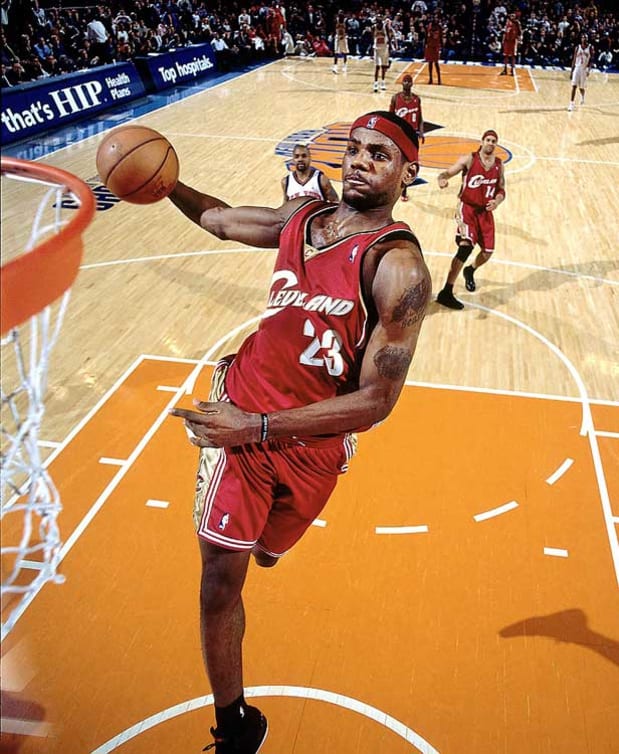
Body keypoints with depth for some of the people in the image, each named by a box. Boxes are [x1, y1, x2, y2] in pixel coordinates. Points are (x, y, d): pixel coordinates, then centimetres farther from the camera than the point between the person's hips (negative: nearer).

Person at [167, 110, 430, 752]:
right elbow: (220, 219, 20)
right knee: (220, 573, 0)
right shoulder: (301, 217, -1)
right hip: (241, 409, 3)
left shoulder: (398, 266, -19)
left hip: (311, 441, -3)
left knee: (265, 551, 21)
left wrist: (258, 427, -26)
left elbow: (375, 402, -22)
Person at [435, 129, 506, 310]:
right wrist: (442, 179, -38)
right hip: (467, 208, -6)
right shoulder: (469, 159, -9)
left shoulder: (499, 164, 5)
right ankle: (446, 293, -24)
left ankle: (470, 271, 46)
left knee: (488, 251, 10)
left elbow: (501, 190, 11)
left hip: (485, 211, 6)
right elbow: (447, 173, -13)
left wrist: (497, 201, -12)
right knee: (466, 246, -24)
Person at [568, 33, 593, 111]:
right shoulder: (577, 47, 3)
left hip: (584, 69, 0)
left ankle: (582, 97, 43)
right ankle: (571, 103, -15)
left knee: (582, 87, 9)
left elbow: (591, 60, -3)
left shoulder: (590, 48, -1)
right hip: (577, 67, 0)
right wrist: (572, 70, 4)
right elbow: (574, 59, 7)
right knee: (574, 86, -13)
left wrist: (589, 69, -17)